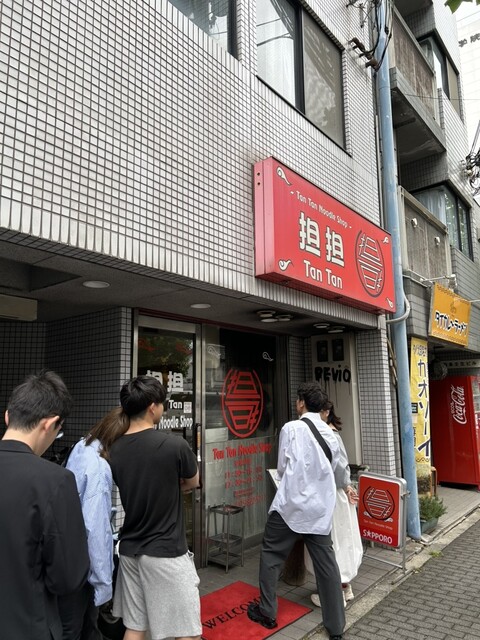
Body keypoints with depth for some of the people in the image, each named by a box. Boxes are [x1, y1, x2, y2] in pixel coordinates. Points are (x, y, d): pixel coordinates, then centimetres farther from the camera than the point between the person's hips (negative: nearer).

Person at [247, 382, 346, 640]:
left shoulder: (291, 428, -11)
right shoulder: (330, 435, 6)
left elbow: (282, 469, -2)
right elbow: (331, 470, 13)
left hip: (292, 503, -5)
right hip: (321, 507, 5)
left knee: (271, 554, 13)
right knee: (326, 562, 12)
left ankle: (267, 613, 23)